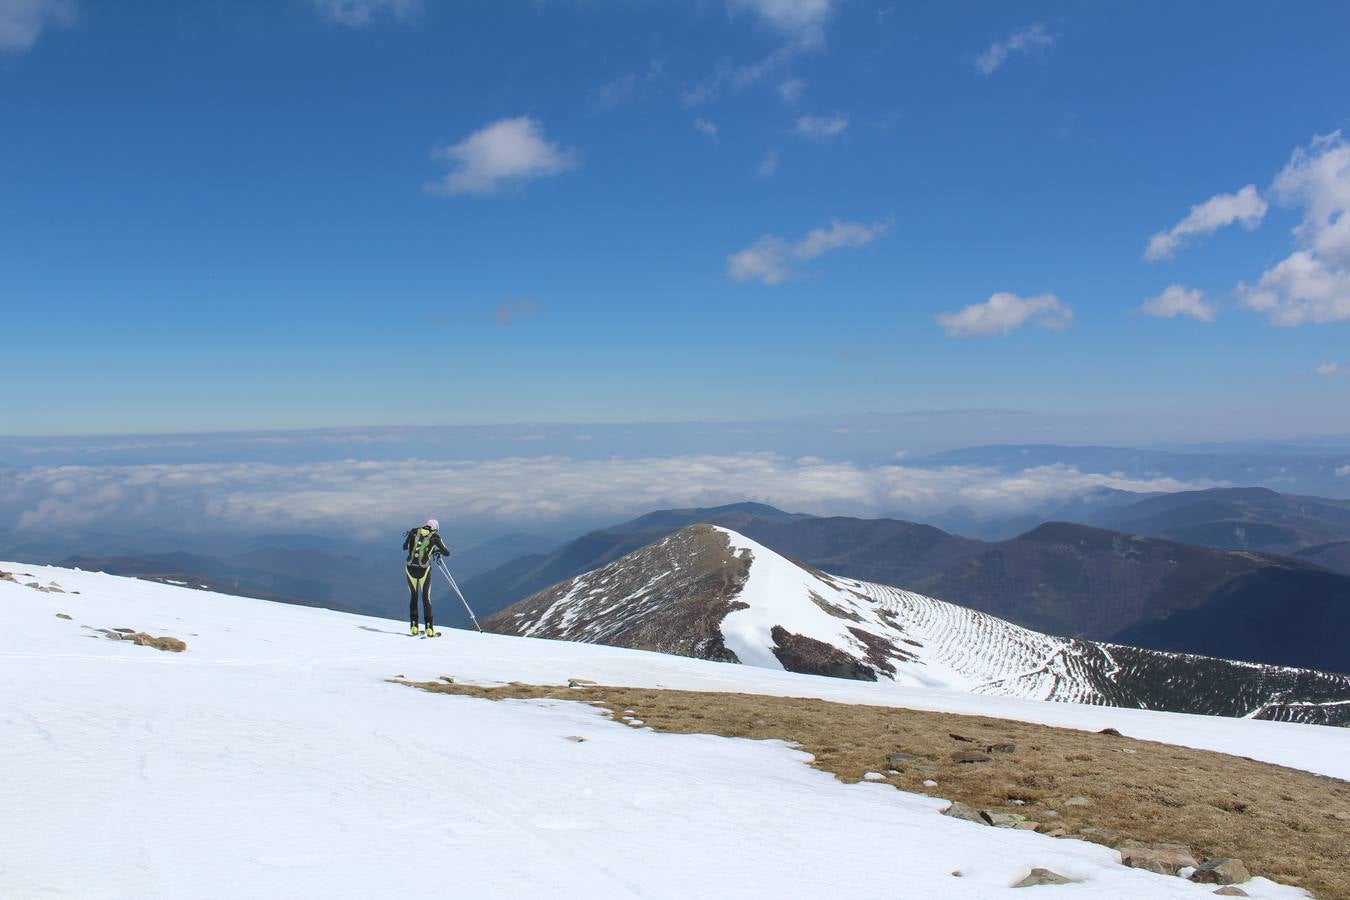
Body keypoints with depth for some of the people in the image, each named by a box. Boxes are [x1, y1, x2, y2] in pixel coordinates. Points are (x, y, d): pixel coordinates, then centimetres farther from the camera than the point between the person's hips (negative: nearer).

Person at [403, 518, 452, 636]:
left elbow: (404, 547, 19)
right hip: (424, 569, -2)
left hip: (410, 568, 2)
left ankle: (414, 628, 16)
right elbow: (447, 552, 8)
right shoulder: (435, 537, 2)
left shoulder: (414, 532, 8)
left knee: (413, 596, 17)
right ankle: (429, 629, 4)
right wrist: (438, 551, 28)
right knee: (426, 597, 9)